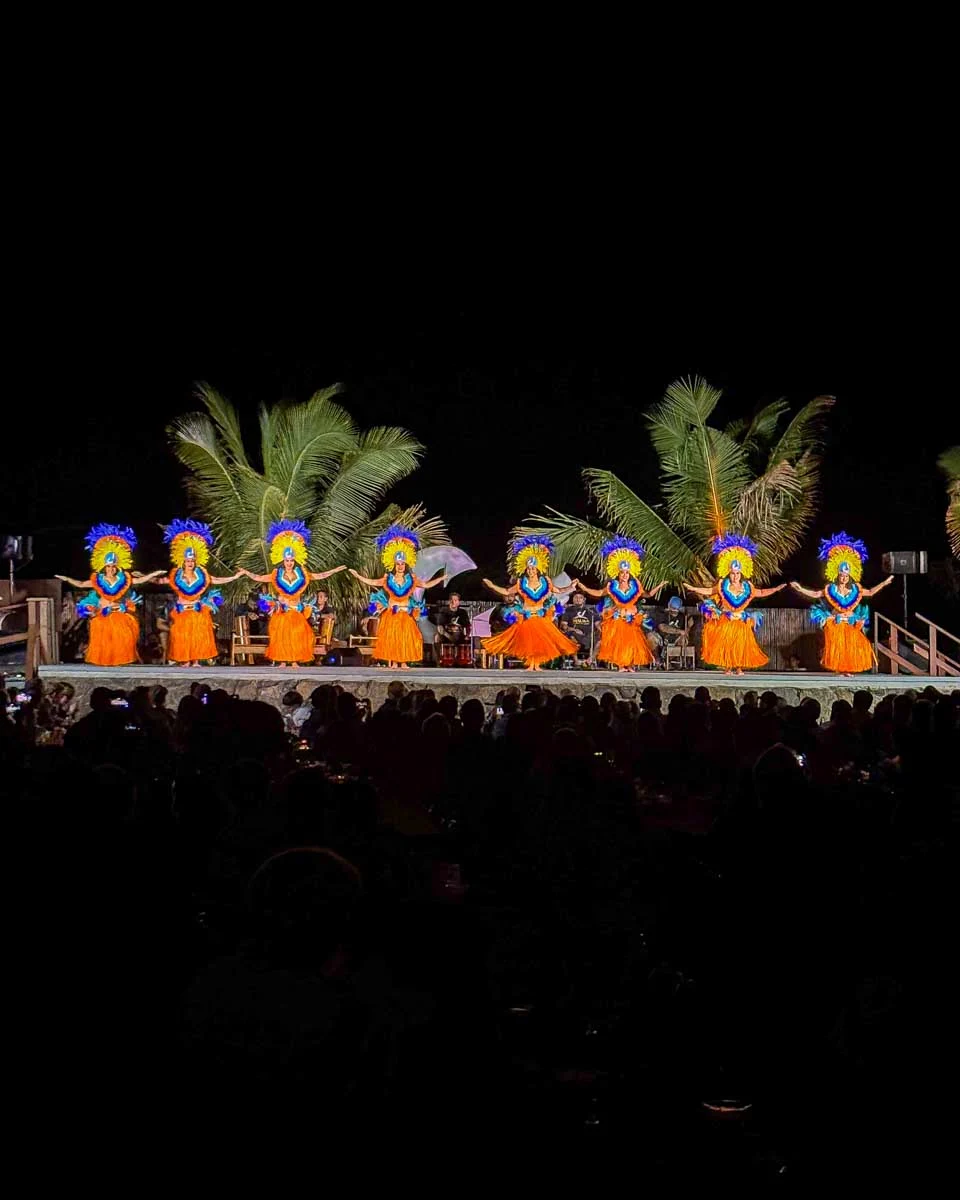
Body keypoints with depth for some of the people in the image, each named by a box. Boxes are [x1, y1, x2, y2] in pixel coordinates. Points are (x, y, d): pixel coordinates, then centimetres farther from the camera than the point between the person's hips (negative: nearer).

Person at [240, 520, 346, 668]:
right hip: (282, 611, -1)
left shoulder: (302, 574, 3)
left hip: (296, 611, 1)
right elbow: (258, 578, 3)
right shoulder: (276, 575, 1)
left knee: (296, 636, -2)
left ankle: (295, 661, 2)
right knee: (281, 636, -2)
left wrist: (336, 570, 1)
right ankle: (282, 661, 1)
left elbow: (321, 575, 5)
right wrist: (246, 572, -5)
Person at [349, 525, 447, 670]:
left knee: (406, 636, -3)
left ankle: (403, 662, -1)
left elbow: (426, 585, 10)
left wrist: (441, 579, 5)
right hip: (391, 613, -1)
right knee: (390, 636, -4)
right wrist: (358, 576, -3)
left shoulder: (411, 579, 4)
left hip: (405, 614, 1)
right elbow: (371, 582, 4)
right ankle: (392, 661, -1)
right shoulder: (388, 579, 1)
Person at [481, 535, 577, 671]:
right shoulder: (521, 583, -2)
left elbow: (558, 592, 6)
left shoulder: (545, 581, -2)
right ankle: (531, 664, 6)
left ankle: (537, 664, 6)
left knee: (540, 640, -1)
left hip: (541, 617, 0)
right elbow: (506, 592, 6)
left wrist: (571, 587, -3)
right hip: (526, 618, 0)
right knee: (528, 640, -1)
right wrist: (492, 586, 0)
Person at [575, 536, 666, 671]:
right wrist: (584, 588, 0)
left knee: (631, 642, -3)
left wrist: (659, 586, 4)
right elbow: (598, 594, 7)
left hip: (631, 620, 1)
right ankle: (620, 665, 0)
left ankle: (630, 665, 2)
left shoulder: (635, 587, 4)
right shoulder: (612, 587, 1)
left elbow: (648, 594, 11)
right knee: (618, 642, -4)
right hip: (617, 620, -1)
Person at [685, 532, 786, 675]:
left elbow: (761, 592, 13)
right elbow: (709, 591, 7)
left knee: (740, 644, -1)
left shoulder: (747, 587, 2)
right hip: (725, 621, -1)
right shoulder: (722, 586, -1)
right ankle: (727, 667, 2)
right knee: (726, 643, -4)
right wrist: (693, 588, 0)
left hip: (741, 622, 1)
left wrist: (777, 588, 9)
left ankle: (739, 667, 7)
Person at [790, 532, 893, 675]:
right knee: (837, 647, -6)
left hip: (851, 624, 2)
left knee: (853, 646, -5)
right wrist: (800, 589, -11)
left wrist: (884, 583, 11)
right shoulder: (830, 589, -3)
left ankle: (849, 669, 0)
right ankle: (840, 669, -2)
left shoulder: (855, 589, 3)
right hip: (835, 624, -2)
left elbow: (870, 592, 14)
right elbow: (815, 594, -1)